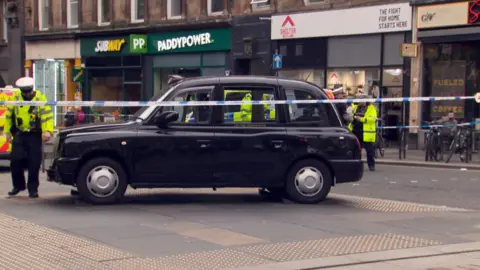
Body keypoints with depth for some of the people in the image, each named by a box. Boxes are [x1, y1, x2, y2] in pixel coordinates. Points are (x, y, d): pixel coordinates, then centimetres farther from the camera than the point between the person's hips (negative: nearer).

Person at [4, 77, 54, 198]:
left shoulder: (40, 98, -7)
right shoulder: (15, 97, 2)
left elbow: (47, 116, -15)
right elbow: (9, 115, 11)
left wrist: (47, 131, -28)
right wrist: (7, 131, 9)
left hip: (35, 135, -3)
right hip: (19, 134, 3)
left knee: (34, 163, -2)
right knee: (15, 160, -2)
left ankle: (33, 189, 9)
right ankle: (18, 185, 16)